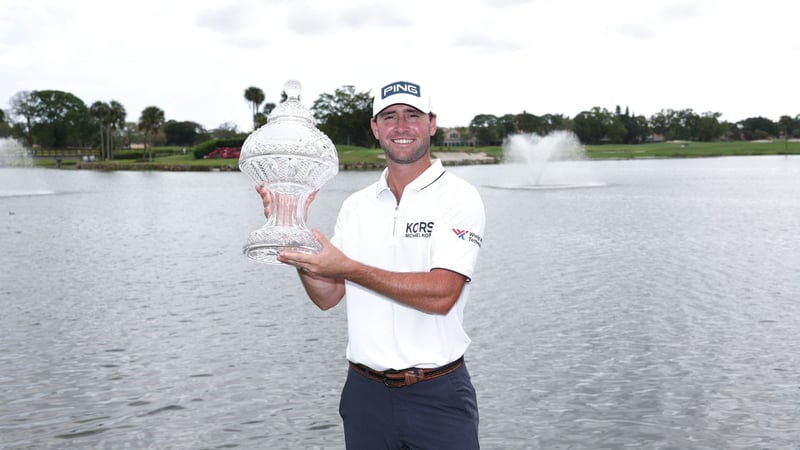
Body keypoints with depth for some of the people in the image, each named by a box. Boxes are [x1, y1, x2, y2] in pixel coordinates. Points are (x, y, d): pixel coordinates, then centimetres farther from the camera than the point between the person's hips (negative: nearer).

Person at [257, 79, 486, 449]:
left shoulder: (458, 197, -8)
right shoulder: (356, 206, 6)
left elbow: (441, 294, -20)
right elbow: (326, 297, 3)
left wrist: (349, 268, -20)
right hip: (365, 392, 4)